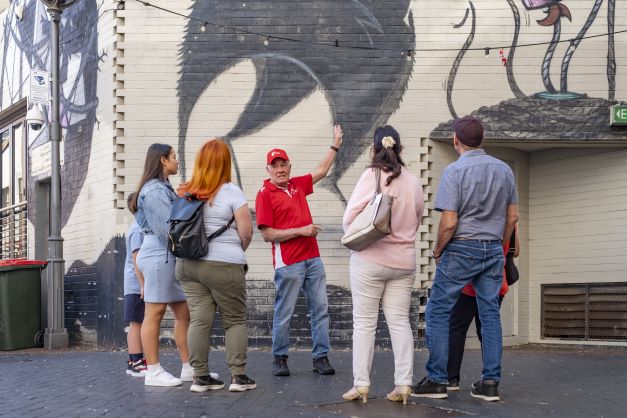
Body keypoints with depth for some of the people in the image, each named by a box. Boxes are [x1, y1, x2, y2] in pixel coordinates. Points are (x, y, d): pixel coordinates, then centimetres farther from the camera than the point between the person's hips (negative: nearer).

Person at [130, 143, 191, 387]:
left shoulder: (164, 188, 19)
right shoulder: (154, 190, -11)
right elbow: (168, 229, -17)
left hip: (170, 257, 10)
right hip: (159, 255, -10)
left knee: (184, 312, 8)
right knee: (155, 313, -5)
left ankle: (188, 368, 12)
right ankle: (153, 372, -1)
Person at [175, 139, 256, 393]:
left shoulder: (185, 193, 7)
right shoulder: (231, 191, -7)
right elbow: (246, 231, -7)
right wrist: (238, 251, 9)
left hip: (187, 263, 5)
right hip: (223, 265, -4)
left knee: (199, 319, 5)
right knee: (235, 320, 5)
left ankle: (200, 377, 5)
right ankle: (238, 376, 4)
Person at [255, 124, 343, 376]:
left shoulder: (297, 185, 12)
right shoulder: (265, 195, -7)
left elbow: (321, 171, 30)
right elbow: (266, 234, -11)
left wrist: (335, 146, 32)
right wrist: (300, 231, -14)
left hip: (312, 258, 6)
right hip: (288, 263, -6)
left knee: (320, 308, 5)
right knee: (284, 313, 0)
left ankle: (321, 357, 10)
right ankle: (279, 358, 14)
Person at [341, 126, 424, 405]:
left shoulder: (371, 175, -10)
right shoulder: (413, 182, 3)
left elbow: (350, 218, -10)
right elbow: (417, 221, 13)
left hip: (369, 259, -4)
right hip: (404, 261, 4)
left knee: (364, 322, 2)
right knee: (400, 321, 7)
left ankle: (361, 384, 2)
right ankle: (403, 384, 3)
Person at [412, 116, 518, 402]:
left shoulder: (455, 171, -12)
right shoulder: (504, 170, 6)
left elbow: (449, 223, -15)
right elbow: (513, 217, 10)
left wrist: (438, 251, 0)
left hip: (461, 249, -5)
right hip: (493, 250, 5)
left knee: (438, 311, 4)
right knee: (490, 313, 7)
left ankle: (437, 380, 3)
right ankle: (490, 382, 7)